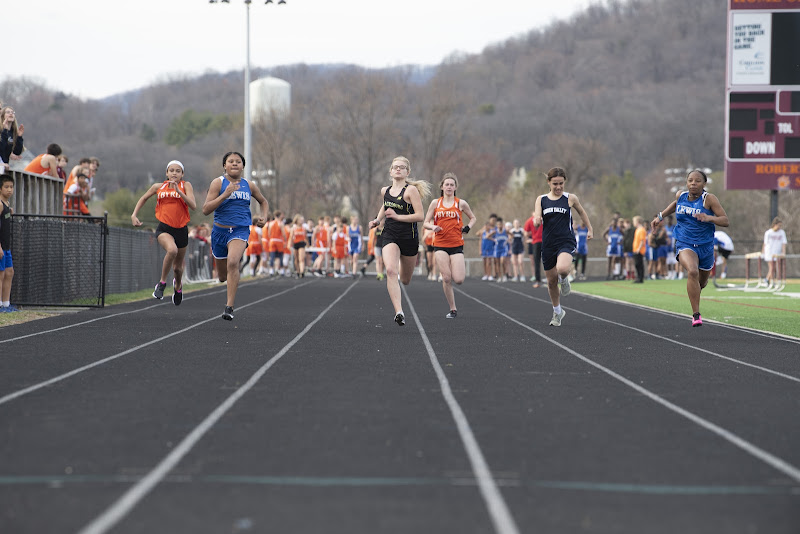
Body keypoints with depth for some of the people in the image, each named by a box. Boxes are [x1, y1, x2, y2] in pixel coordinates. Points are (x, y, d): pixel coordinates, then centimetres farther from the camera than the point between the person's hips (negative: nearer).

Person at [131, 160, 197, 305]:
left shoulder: (185, 186, -1)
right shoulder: (158, 187, 5)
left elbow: (193, 206, -15)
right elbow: (143, 198, 23)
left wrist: (178, 191, -22)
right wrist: (134, 215, 12)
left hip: (181, 229, 1)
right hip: (164, 228, -1)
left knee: (178, 266, 14)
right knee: (172, 250, -34)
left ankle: (178, 286, 51)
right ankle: (162, 283, -14)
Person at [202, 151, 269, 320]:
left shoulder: (249, 186, 6)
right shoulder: (218, 183, -3)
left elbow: (263, 201, 26)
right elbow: (206, 209, -12)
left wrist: (264, 217, 7)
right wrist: (225, 195, -22)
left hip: (241, 230, -1)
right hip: (220, 230, 1)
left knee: (232, 262, -29)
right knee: (222, 277, 11)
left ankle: (229, 307, -27)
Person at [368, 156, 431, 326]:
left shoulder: (411, 190, -9)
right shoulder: (385, 191, 7)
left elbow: (420, 216, -15)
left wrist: (397, 216, -20)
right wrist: (378, 220, 12)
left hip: (408, 237, -2)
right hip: (390, 236, 2)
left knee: (405, 280, 14)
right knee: (391, 270, -25)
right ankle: (399, 312, -30)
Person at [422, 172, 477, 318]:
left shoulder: (461, 203, 4)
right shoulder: (435, 203, 6)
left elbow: (473, 218, 19)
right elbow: (426, 222, 9)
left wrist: (467, 228, 1)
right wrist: (433, 227, -12)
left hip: (456, 245, -1)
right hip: (440, 245, 1)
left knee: (458, 280, -11)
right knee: (446, 278, -9)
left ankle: (463, 268, 26)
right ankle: (453, 309, 2)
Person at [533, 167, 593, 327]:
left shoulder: (570, 199, 1)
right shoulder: (541, 199, 5)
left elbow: (581, 212, 18)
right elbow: (537, 221, -2)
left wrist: (590, 229, 23)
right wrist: (537, 220, -25)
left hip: (566, 242, -3)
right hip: (548, 244, 3)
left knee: (562, 269, -32)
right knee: (551, 281, 10)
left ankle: (564, 280, 7)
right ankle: (557, 312, 32)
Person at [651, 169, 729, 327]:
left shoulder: (709, 199, -10)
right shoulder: (680, 196, 0)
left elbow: (725, 221, -13)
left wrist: (709, 218, -30)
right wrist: (660, 216, 23)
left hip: (705, 246, 0)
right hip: (685, 244, 0)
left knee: (702, 282, 18)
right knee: (692, 272, -30)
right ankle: (696, 314, -25)